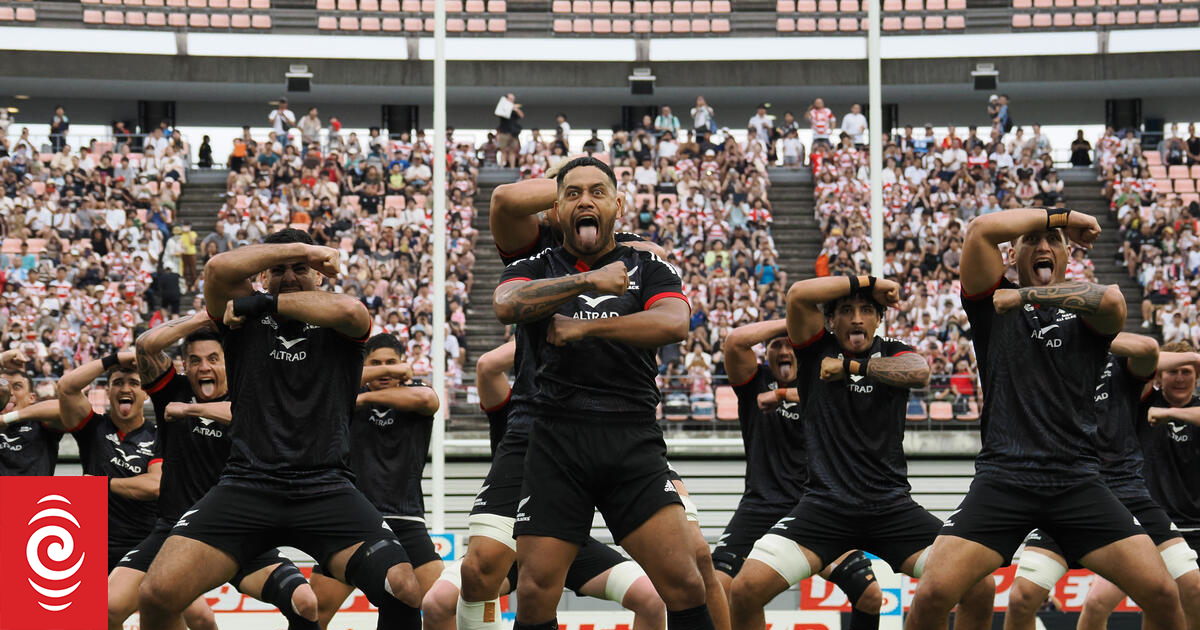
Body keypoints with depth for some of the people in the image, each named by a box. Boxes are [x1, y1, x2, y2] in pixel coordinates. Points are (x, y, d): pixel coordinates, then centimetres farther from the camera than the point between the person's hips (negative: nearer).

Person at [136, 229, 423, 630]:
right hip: (246, 484, 1)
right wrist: (300, 247, -2)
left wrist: (264, 303, -6)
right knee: (157, 593, -18)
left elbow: (349, 310, -15)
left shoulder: (335, 326, 11)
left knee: (404, 590, -23)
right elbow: (218, 269, -9)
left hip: (326, 488, 0)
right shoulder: (245, 319, 12)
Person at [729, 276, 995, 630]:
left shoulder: (893, 355, 9)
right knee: (746, 589, -20)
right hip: (824, 505, -1)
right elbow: (798, 294, -12)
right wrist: (867, 283, -4)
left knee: (980, 587, -12)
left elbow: (920, 373, -16)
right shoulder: (816, 350, 7)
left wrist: (850, 366, -10)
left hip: (891, 505, 1)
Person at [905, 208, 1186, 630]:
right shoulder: (994, 303, 9)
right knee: (932, 595, -17)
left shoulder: (1085, 312, 10)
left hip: (1077, 481, 1)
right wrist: (1061, 215, 0)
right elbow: (980, 231, -8)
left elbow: (1112, 300, -16)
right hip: (1002, 479, -1)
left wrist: (1026, 295, -9)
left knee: (1162, 594, -9)